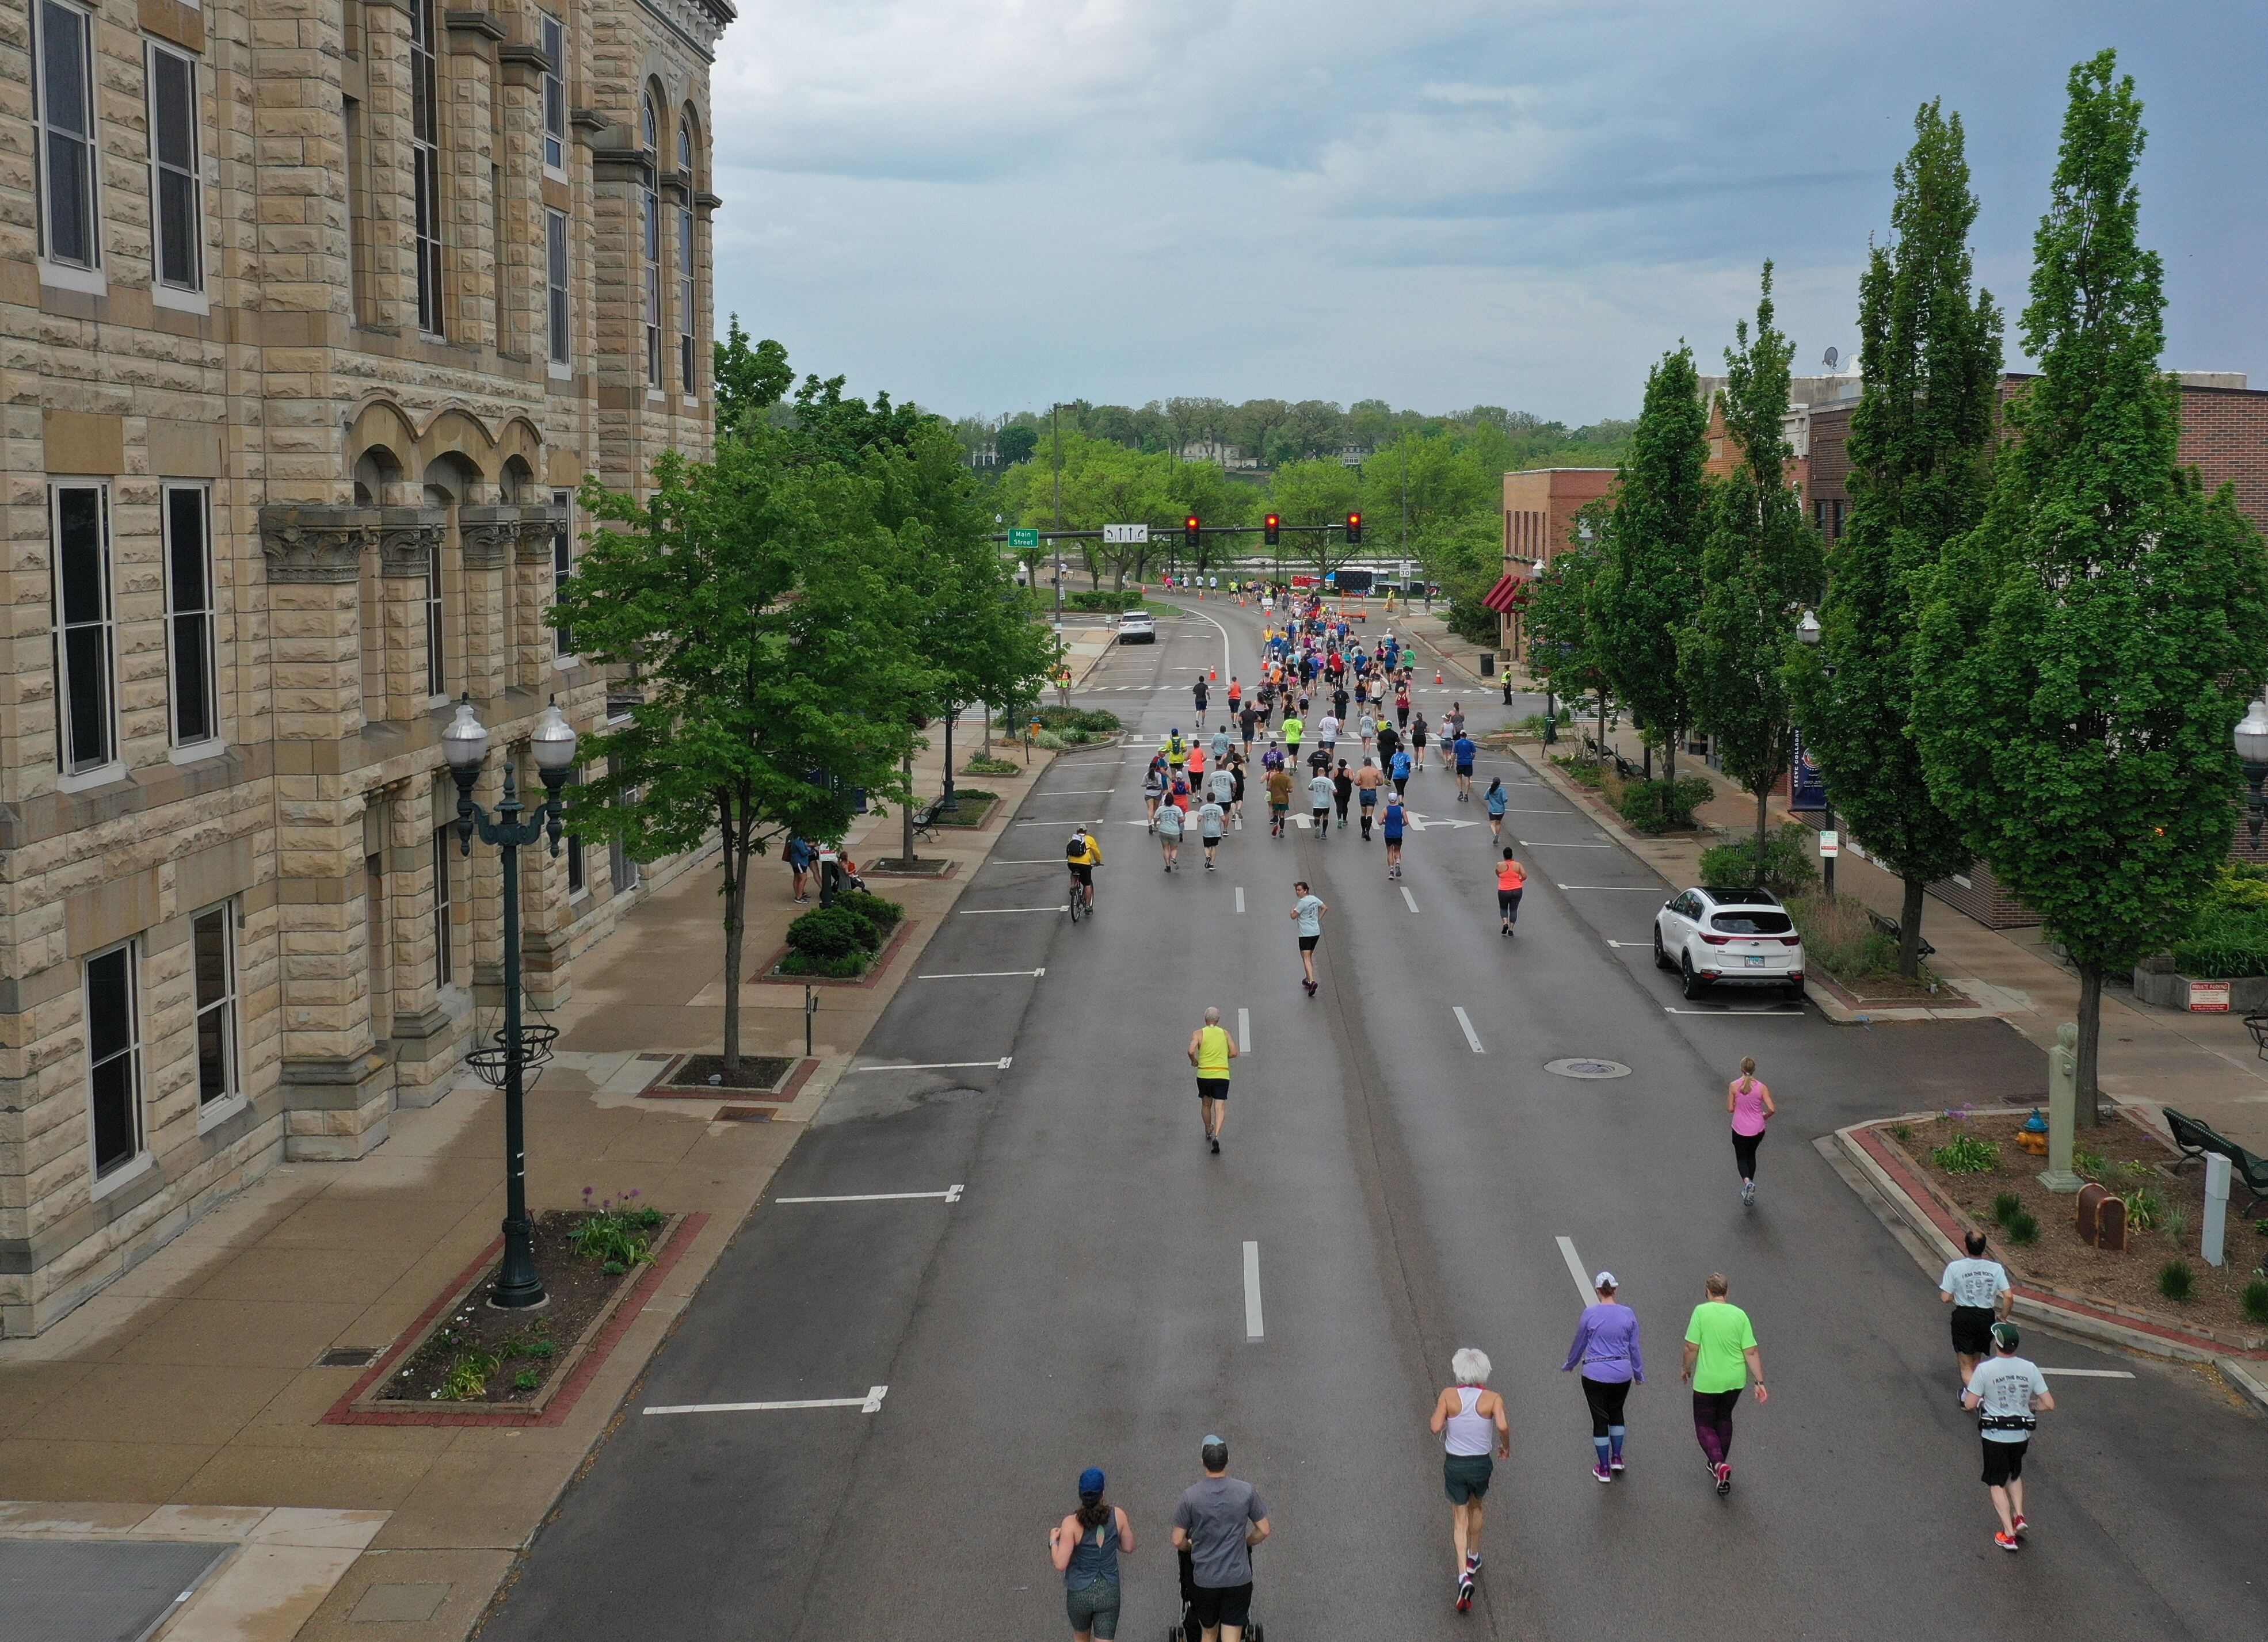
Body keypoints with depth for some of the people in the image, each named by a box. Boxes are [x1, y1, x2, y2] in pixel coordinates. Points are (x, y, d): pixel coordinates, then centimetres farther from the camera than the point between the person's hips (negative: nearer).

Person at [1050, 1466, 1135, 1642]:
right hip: (1109, 1593, 1)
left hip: (1080, 1594, -1)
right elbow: (1128, 1547, 3)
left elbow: (1060, 1565, -20)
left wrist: (1053, 1541, -3)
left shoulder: (1072, 1523, -21)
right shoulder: (1118, 1516, -12)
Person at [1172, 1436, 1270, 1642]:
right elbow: (1263, 1531, 1)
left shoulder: (1190, 1496, -10)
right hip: (1238, 1578, 0)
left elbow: (1178, 1542, -5)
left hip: (1204, 1580, 0)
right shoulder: (1247, 1492, -7)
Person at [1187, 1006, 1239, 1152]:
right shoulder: (1225, 1033, 7)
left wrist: (1194, 1060, 6)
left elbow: (1191, 1051, -15)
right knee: (1220, 1108, -4)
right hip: (1222, 1075, 0)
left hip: (1204, 1074, 0)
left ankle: (1208, 1132, 37)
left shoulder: (1199, 1033, 0)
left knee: (1206, 1105, 22)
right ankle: (1216, 1136, -23)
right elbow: (1234, 1053, 3)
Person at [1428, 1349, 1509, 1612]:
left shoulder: (1449, 1395, -10)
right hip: (1481, 1464, 1)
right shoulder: (1493, 1399, -11)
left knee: (1460, 1519, 6)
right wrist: (1507, 1447, -6)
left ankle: (1464, 1574, -11)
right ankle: (1474, 1558, 45)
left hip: (1454, 1464, -1)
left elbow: (1435, 1428, -14)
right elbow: (1503, 1426, -25)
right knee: (1476, 1508, 29)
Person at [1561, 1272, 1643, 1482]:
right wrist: (1639, 1374, 18)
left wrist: (1569, 1365, 18)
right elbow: (1634, 1347, 4)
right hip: (1622, 1374, 3)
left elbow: (1579, 1343, 1)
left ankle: (1604, 1469, 14)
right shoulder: (1628, 1314, -4)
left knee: (1600, 1419, 8)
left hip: (1595, 1375, -3)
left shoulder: (1590, 1314, -11)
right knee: (1616, 1412, 26)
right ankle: (1617, 1458, 26)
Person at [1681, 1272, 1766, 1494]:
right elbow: (1751, 1352, -5)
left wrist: (1687, 1369, 5)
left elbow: (1691, 1348, -13)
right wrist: (1760, 1382, 0)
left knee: (1704, 1425, 9)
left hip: (1707, 1382, -4)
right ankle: (1720, 1465, 33)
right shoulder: (1740, 1315, -4)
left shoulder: (1701, 1312, -14)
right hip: (1735, 1380, 4)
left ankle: (1719, 1464, -15)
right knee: (1724, 1418, 26)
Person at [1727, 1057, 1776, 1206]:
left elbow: (1730, 1109, -8)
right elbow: (1772, 1109, -14)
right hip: (1758, 1129, 2)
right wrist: (1765, 1117, 8)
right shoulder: (1761, 1087, -11)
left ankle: (1747, 1182, -17)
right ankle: (1749, 1188, 30)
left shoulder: (1734, 1086, -14)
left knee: (1741, 1158, 12)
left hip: (1740, 1129, -2)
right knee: (1751, 1155, 25)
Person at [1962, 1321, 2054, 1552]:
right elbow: (2049, 1405, -6)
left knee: (1997, 1483, 9)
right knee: (2015, 1475, 29)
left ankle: (2009, 1534, 4)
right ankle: (2019, 1516, 17)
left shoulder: (1985, 1369, -17)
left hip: (1995, 1435, -3)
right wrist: (2029, 1406, 12)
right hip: (2022, 1434, 3)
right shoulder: (2030, 1368, -7)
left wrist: (1969, 1390, 9)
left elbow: (1970, 1404, -12)